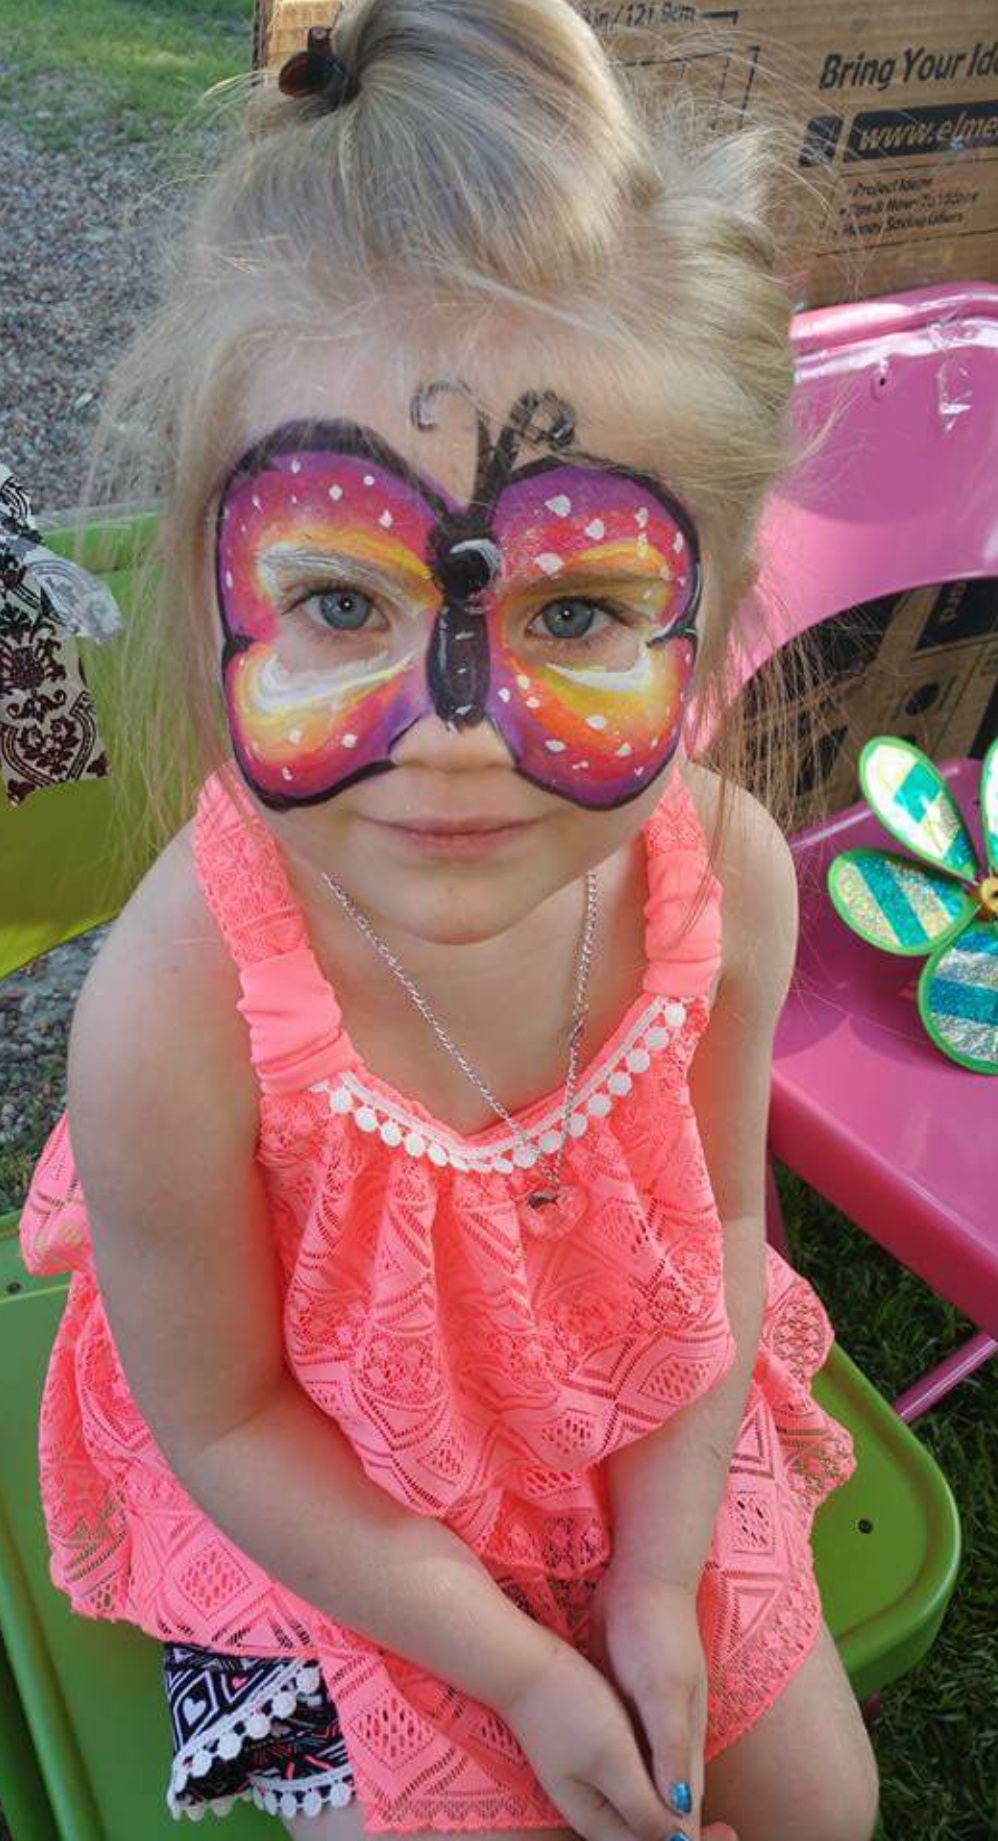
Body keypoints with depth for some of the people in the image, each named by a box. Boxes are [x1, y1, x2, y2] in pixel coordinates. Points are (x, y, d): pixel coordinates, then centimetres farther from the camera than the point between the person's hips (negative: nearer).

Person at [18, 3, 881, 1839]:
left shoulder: (726, 872, -27)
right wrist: (521, 1668, -13)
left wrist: (658, 1580, -7)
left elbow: (716, 1229, -9)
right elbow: (217, 1419, -21)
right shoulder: (180, 1006, -38)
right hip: (327, 1519, -3)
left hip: (640, 1436, 4)